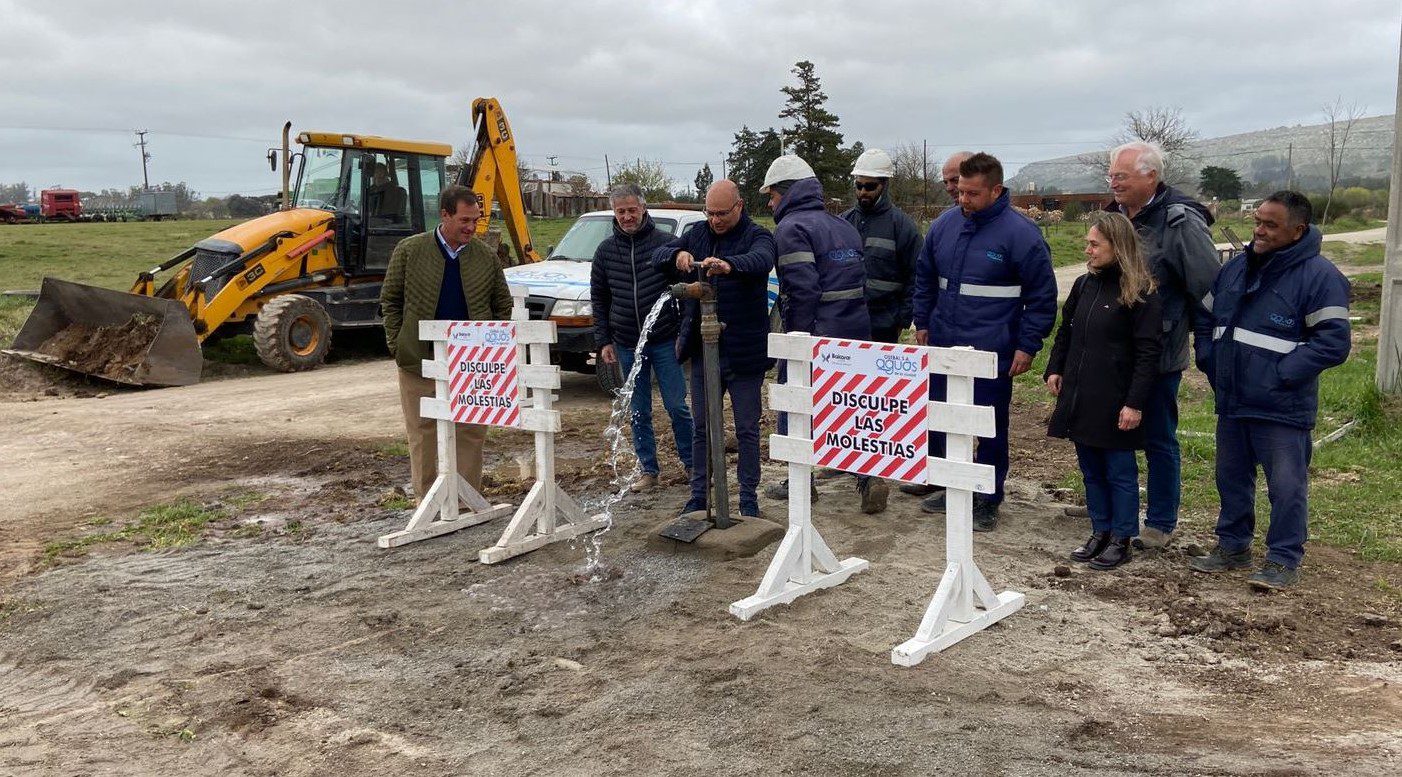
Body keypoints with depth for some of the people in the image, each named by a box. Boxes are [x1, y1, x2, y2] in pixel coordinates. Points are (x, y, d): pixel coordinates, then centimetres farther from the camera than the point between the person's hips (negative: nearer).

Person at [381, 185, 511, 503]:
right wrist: (398, 345, -1)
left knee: (471, 434, 5)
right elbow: (390, 301, 7)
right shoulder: (409, 250, 0)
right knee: (423, 435, 6)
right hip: (420, 360, -1)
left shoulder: (486, 256, 6)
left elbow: (503, 305, 13)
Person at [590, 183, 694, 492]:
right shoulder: (606, 250, 6)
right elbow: (599, 299, 12)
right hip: (626, 345, 3)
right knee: (639, 412, 9)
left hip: (665, 342, -3)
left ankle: (691, 464, 18)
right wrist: (603, 341, 6)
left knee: (677, 406, 2)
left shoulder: (666, 243, -4)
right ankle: (649, 470, 19)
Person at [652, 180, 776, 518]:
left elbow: (762, 260, -30)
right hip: (702, 350, 4)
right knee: (702, 427, 13)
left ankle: (749, 498, 19)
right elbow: (658, 255, 0)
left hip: (743, 353, -4)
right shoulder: (697, 235, 7)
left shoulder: (757, 236, -8)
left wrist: (728, 264, -52)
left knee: (747, 429, 7)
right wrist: (677, 255, -25)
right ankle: (698, 495, 24)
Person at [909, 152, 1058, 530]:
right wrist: (922, 323, 13)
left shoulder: (1020, 233, -11)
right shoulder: (945, 224, 4)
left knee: (991, 430, 4)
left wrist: (1027, 346, -9)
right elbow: (924, 277, 17)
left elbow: (1042, 294, -8)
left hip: (992, 353, -5)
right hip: (942, 346, 5)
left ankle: (988, 500, 18)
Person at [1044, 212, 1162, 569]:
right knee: (1091, 470, 14)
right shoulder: (1084, 285, 10)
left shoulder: (1140, 293, -10)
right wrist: (1054, 370, 7)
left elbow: (1148, 353, -13)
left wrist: (1135, 403, -17)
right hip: (1079, 398, 7)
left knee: (1119, 472, 5)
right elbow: (1065, 331, 20)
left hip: (1115, 402, -7)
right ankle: (1100, 533, 26)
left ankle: (1121, 540, 16)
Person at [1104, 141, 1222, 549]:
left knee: (1158, 439, 5)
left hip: (1158, 355, -7)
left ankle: (1161, 523, 19)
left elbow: (1211, 290, -14)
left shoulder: (1180, 222, -14)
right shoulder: (1116, 216, 8)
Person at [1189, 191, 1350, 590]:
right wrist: (1208, 362, 9)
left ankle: (1284, 560, 12)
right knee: (1231, 478, 17)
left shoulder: (1319, 276, -11)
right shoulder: (1236, 267, 9)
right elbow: (1207, 319, 21)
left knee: (1286, 486, 1)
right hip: (1231, 402, 7)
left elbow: (1334, 341, -15)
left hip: (1282, 408, -7)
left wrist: (1282, 374, -17)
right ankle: (1233, 546, 30)